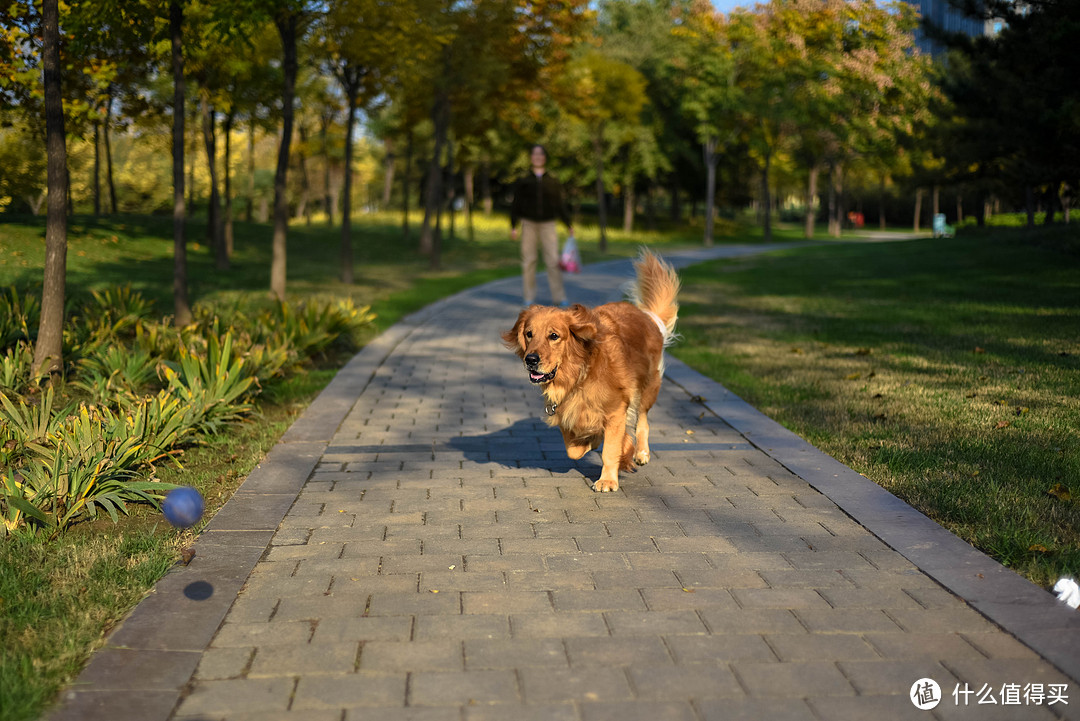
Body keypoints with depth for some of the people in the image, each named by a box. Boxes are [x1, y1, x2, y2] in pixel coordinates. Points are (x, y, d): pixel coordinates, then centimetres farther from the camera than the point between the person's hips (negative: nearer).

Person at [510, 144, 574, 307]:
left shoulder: (552, 182, 8)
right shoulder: (524, 182, 6)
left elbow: (560, 205, 11)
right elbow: (516, 205, 6)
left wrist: (569, 225, 8)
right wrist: (513, 227, -1)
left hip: (548, 225, 0)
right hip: (529, 225, 0)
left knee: (553, 261, -7)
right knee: (528, 261, 1)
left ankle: (559, 297, -4)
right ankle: (529, 297, 8)